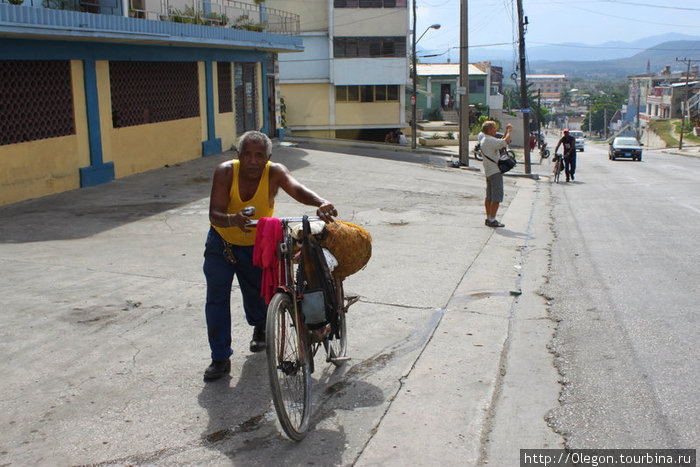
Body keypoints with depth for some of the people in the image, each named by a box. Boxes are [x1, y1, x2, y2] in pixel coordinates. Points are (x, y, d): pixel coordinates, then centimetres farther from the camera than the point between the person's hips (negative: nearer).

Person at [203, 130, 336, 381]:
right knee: (216, 297, -7)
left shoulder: (274, 172, -25)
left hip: (257, 245, 0)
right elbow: (214, 213, -30)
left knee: (258, 295, 11)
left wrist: (321, 203, -64)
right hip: (222, 241, 0)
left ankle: (260, 328, 47)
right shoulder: (225, 172, -25)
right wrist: (233, 220, -53)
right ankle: (220, 358, 7)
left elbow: (296, 189, -44)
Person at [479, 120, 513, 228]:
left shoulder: (484, 139, 15)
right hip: (495, 171, -10)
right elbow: (506, 142, -22)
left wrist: (506, 132, 19)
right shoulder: (489, 140, -16)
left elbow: (500, 142, 26)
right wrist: (509, 131, -6)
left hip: (489, 172, 10)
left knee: (489, 197, 13)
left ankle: (488, 218, 17)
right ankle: (492, 220, -9)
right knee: (497, 197, -8)